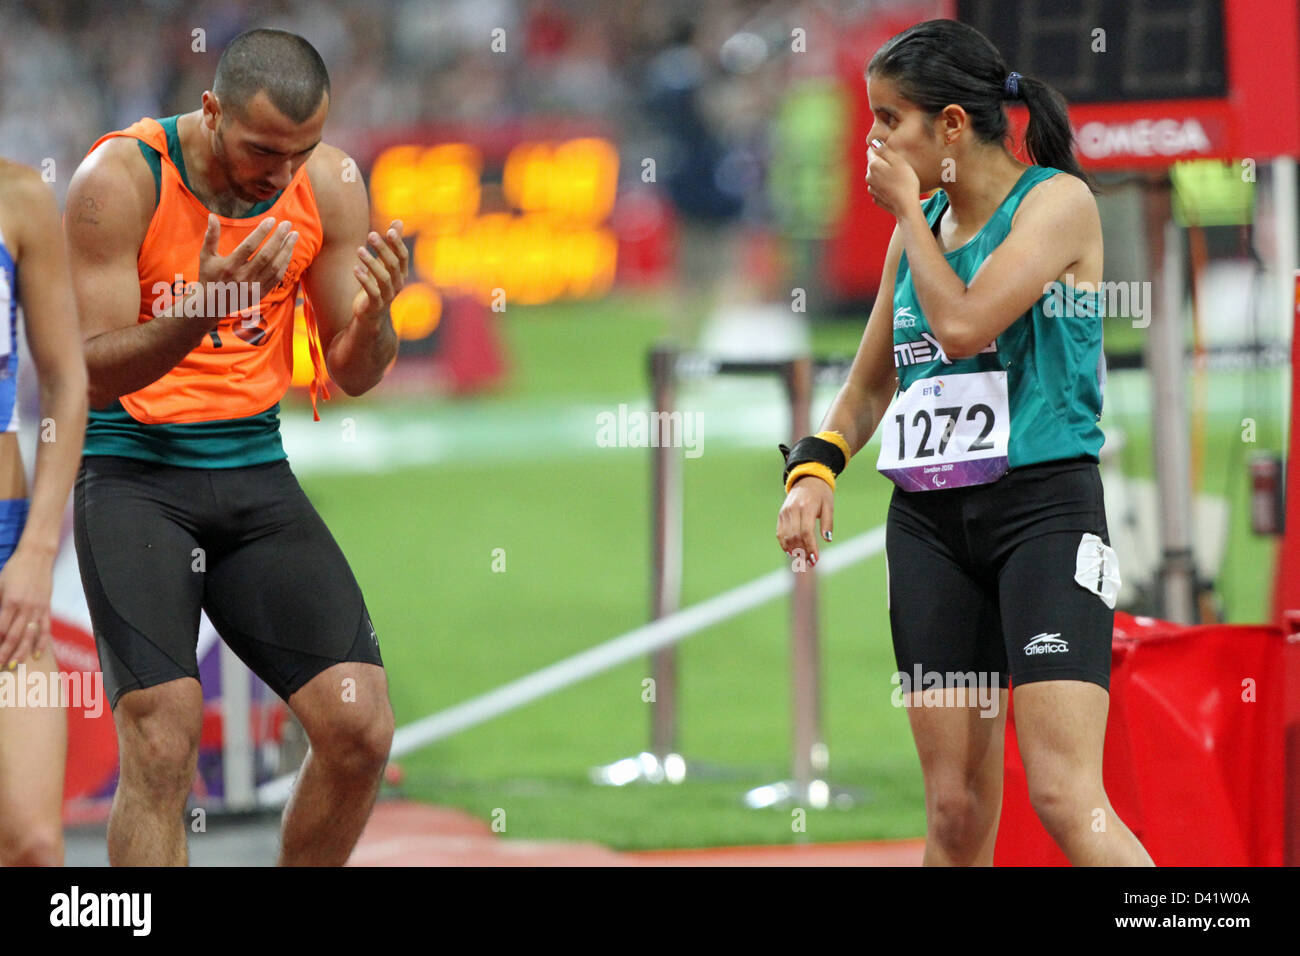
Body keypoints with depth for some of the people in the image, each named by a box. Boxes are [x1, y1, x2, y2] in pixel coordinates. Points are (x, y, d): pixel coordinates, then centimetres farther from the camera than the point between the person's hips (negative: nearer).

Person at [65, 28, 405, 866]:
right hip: (133, 471, -4)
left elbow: (352, 374, 5)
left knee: (359, 727, -6)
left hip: (255, 466, 4)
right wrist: (200, 309, -33)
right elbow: (95, 373, -17)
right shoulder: (122, 179, -16)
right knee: (161, 741, -18)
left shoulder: (330, 185, -3)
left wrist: (374, 316, -18)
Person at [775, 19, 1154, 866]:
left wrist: (905, 207, -5)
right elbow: (871, 384, 24)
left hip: (1044, 504, -6)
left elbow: (963, 323, -18)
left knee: (1065, 796, -17)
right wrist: (815, 469, 7)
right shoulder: (920, 225, 16)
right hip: (929, 521, 6)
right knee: (956, 809, 3)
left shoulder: (1057, 200, -5)